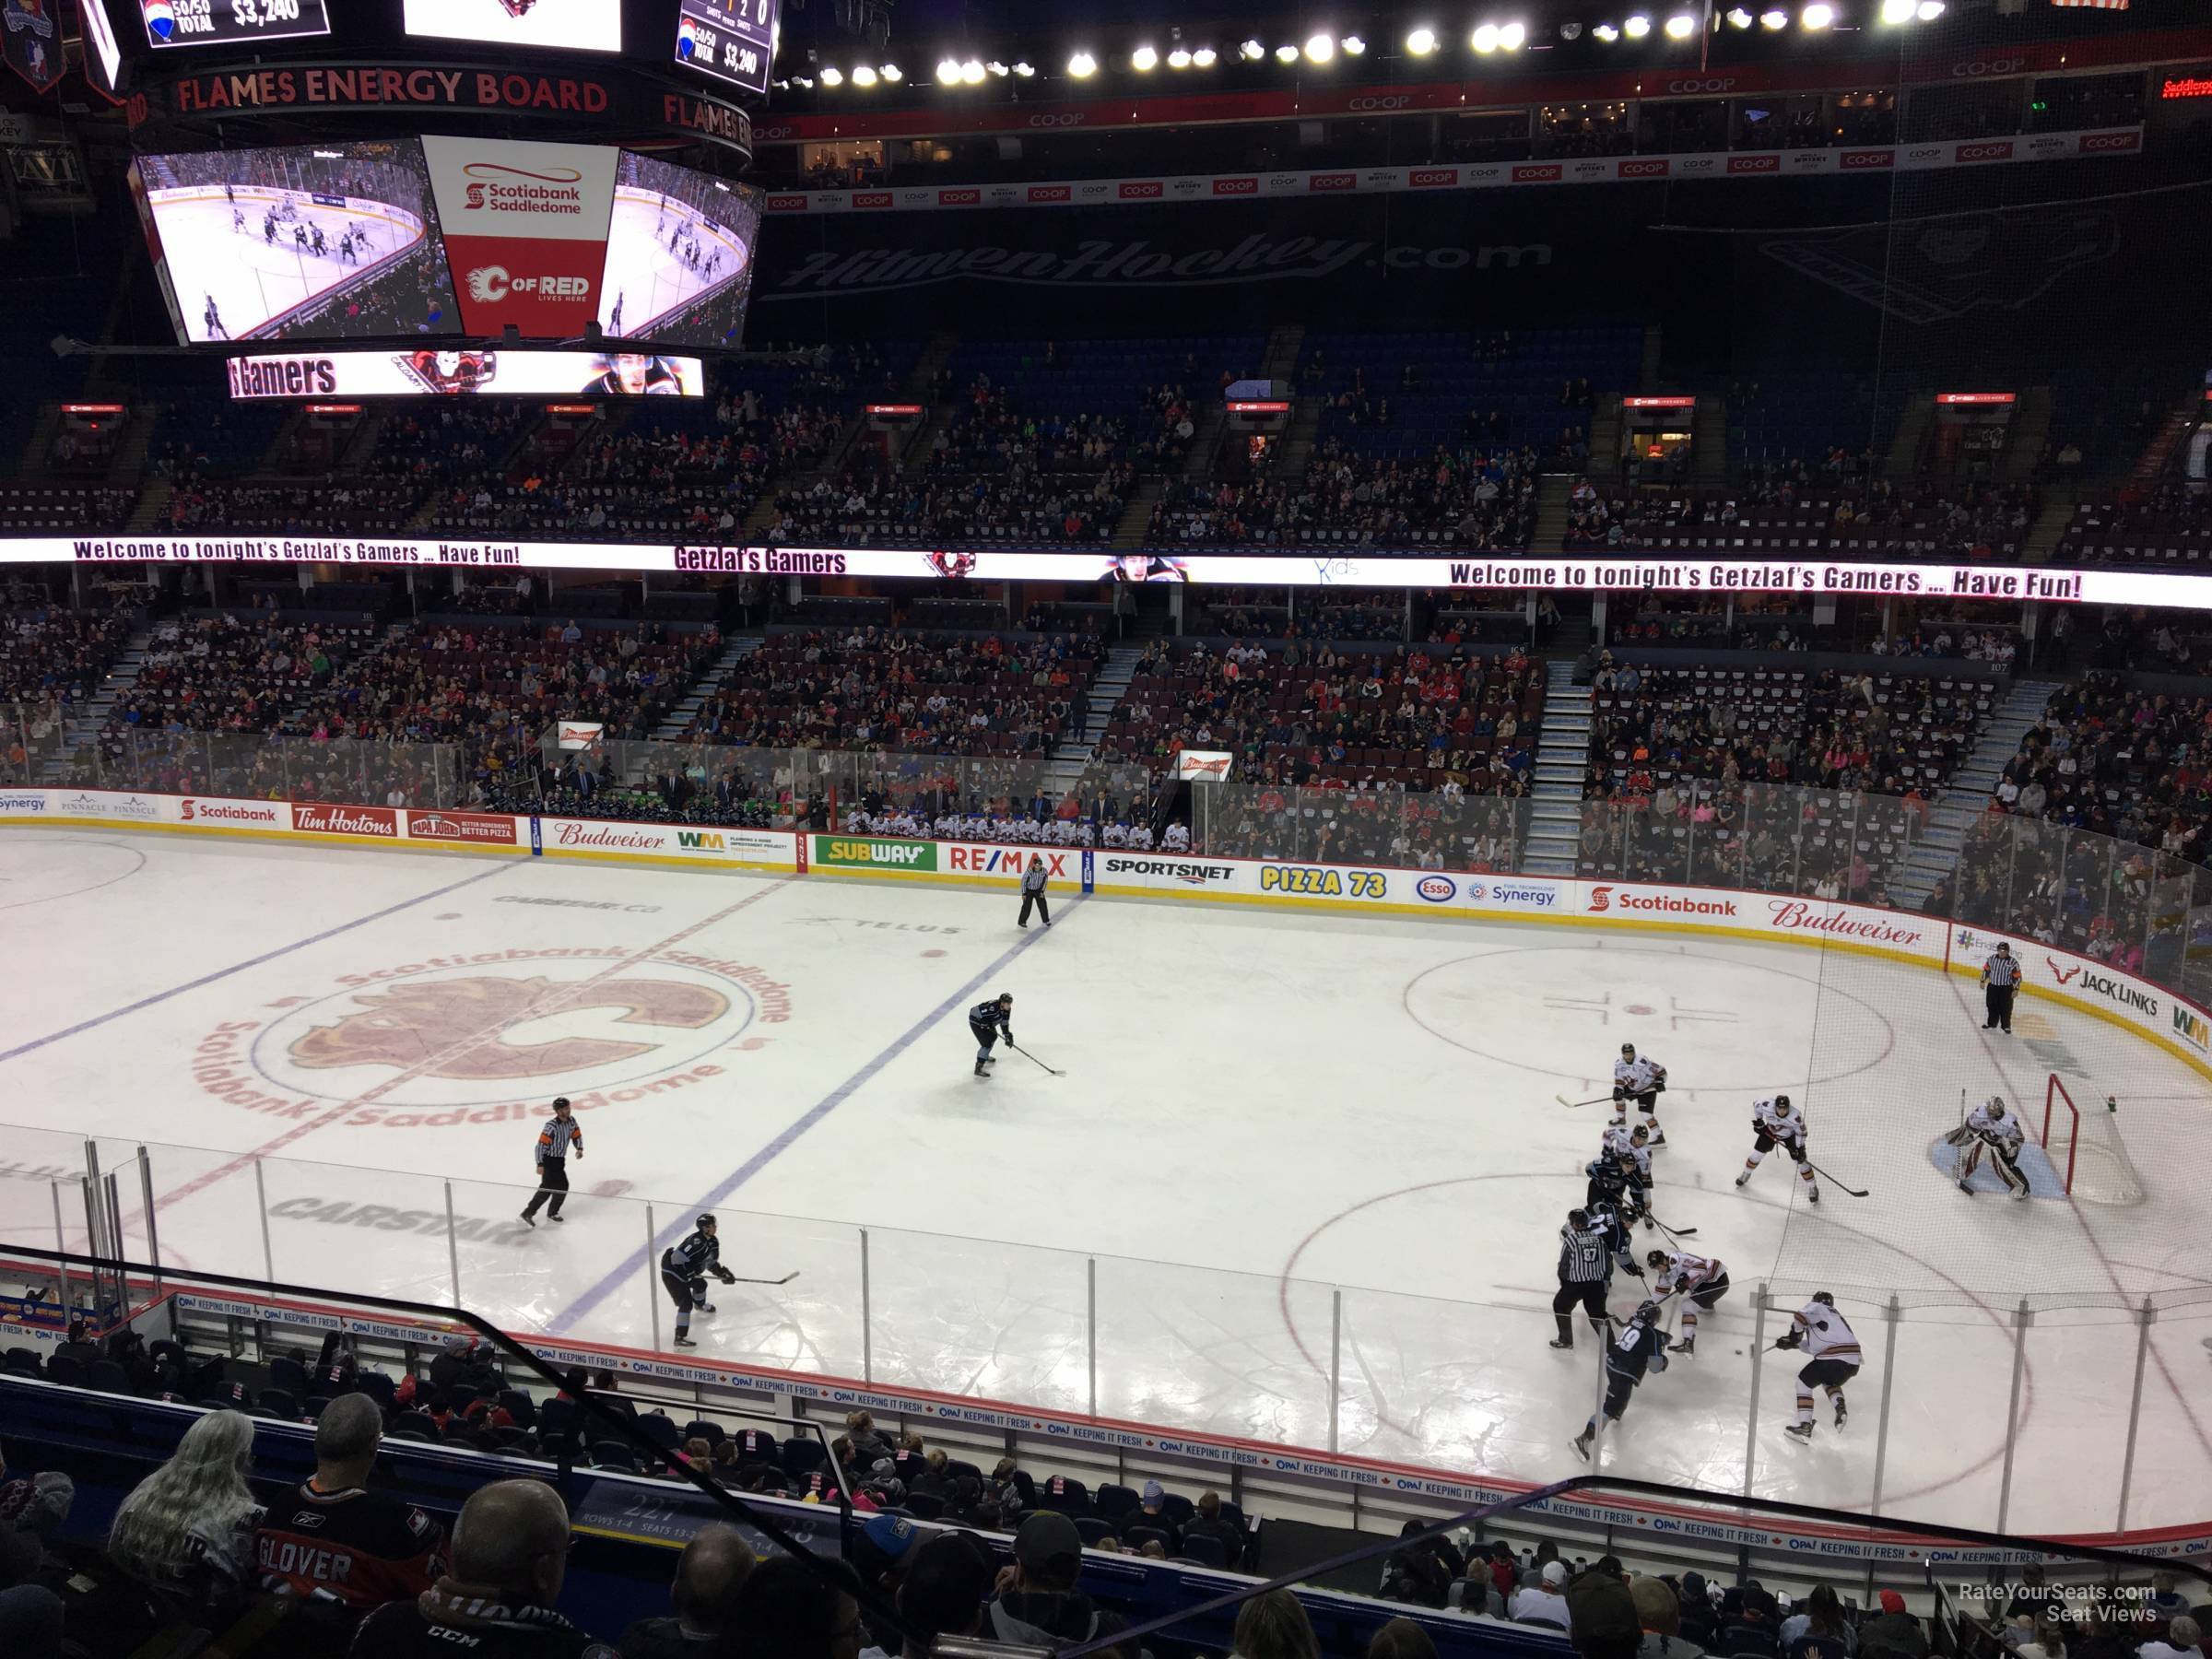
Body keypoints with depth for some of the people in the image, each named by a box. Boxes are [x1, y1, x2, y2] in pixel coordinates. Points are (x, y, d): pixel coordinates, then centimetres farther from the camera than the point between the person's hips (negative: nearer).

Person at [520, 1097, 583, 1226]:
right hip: (549, 1160, -8)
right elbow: (541, 1144, -24)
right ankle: (552, 1213, 17)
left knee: (547, 1187, 15)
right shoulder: (551, 1126, -25)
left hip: (560, 1159, 8)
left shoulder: (571, 1121, -2)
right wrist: (540, 1164, -24)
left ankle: (528, 1212, 28)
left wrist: (579, 1149, -6)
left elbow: (577, 1135, 12)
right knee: (562, 1186, -4)